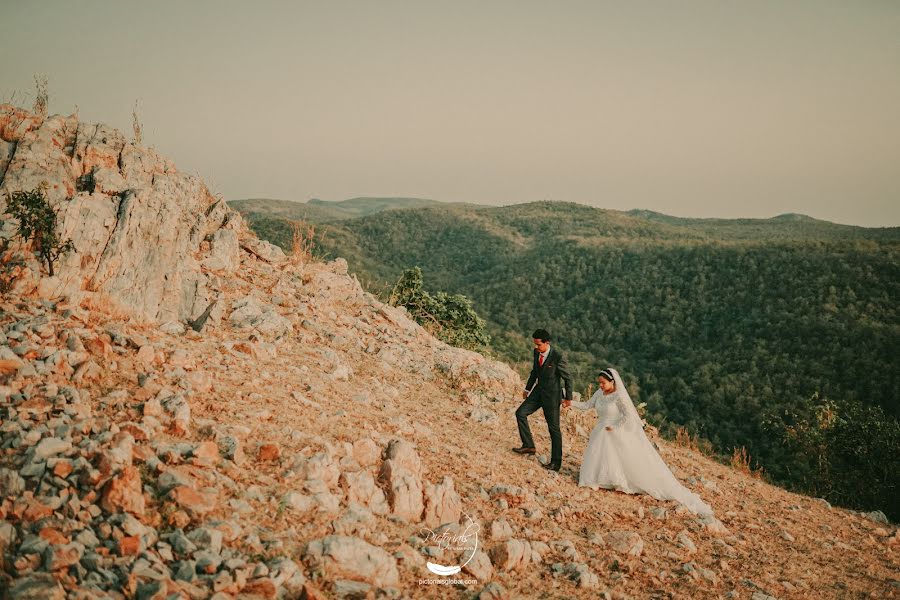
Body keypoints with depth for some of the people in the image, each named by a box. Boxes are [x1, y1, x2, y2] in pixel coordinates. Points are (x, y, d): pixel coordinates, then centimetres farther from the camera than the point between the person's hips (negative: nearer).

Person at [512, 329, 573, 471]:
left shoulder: (558, 357, -22)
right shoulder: (536, 352, -2)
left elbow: (568, 378, -12)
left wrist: (568, 398, -8)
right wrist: (527, 389, 19)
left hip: (552, 395, -7)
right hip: (538, 391, 7)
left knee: (554, 428, 0)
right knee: (520, 413, -1)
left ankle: (556, 462, 8)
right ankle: (528, 446, 9)